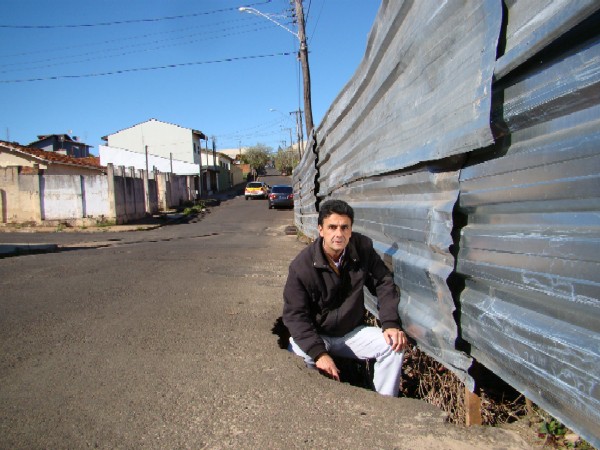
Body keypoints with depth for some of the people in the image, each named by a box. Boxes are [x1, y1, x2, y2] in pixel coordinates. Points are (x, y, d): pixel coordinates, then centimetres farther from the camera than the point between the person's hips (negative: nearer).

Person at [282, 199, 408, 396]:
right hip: (315, 335, -3)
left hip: (353, 332, 4)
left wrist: (391, 324, -17)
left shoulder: (363, 248, -11)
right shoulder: (302, 266, -21)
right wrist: (319, 353, -30)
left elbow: (383, 283, -3)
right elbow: (295, 314, -19)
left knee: (393, 346, -16)